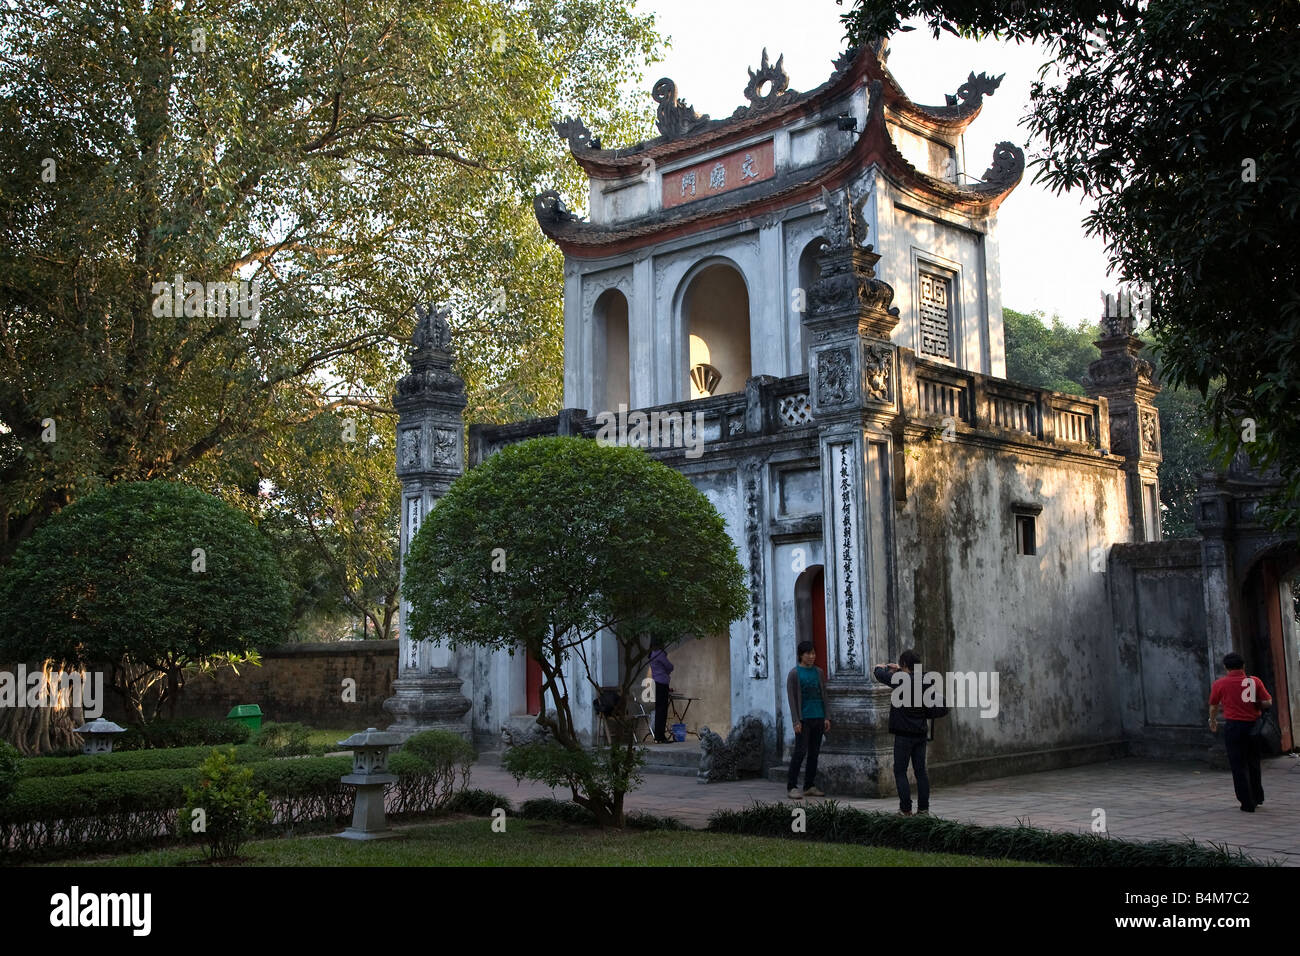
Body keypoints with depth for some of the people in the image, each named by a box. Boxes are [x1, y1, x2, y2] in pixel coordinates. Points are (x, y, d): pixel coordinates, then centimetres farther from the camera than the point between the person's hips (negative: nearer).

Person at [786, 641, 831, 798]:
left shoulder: (818, 672, 12)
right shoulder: (794, 673, -3)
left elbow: (823, 696, 14)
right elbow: (792, 698, -6)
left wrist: (826, 717, 7)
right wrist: (796, 721, -12)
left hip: (818, 718, 5)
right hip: (804, 719, -5)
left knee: (814, 753, 8)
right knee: (800, 752, -7)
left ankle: (809, 786, 15)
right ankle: (791, 787, -1)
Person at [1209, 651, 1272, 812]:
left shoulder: (1219, 684, -3)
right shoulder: (1255, 681, 0)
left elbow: (1213, 707, 9)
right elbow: (1268, 702, -2)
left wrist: (1213, 721, 27)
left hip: (1233, 726, -3)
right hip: (1253, 726, 3)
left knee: (1238, 766, 3)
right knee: (1253, 764, 20)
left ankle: (1248, 803, 3)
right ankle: (1257, 797, 32)